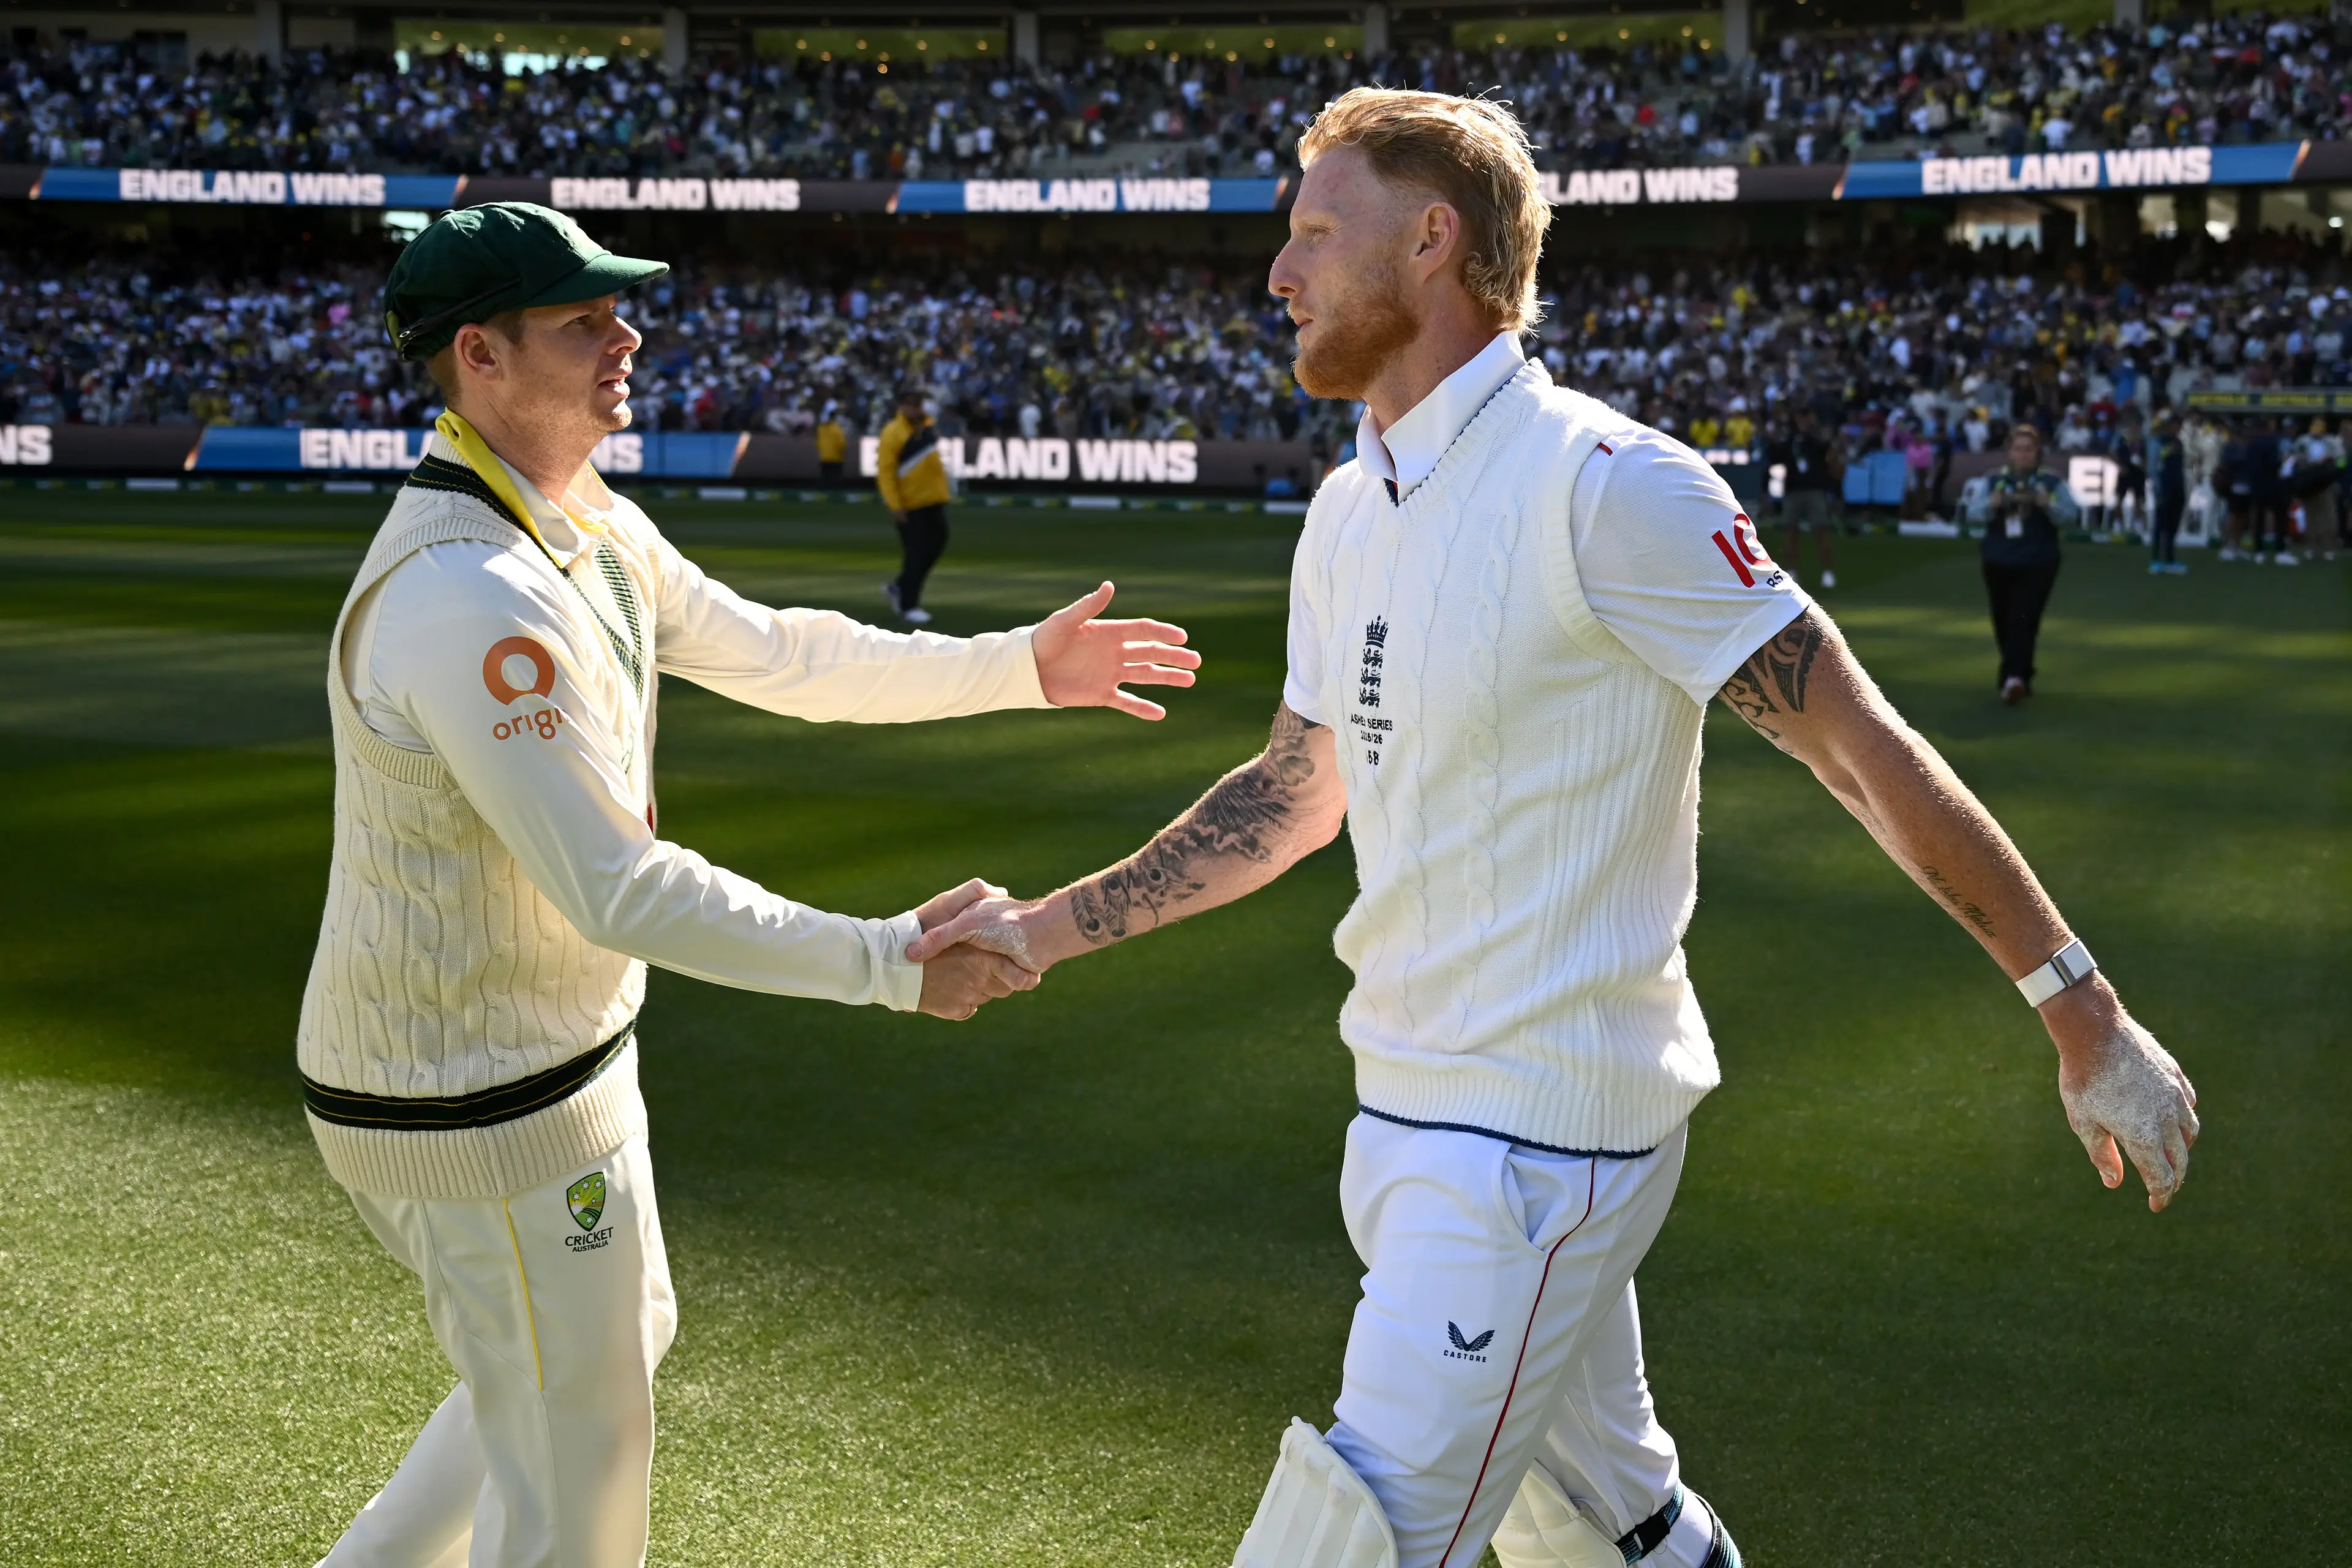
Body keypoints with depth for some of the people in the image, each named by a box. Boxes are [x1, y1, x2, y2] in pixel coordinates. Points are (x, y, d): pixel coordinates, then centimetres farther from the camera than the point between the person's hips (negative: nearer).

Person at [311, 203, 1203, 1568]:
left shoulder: (592, 529, 4)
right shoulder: (470, 598, -29)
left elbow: (771, 656, 14)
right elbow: (619, 892, -32)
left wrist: (1022, 666, 10)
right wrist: (889, 964, -30)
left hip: (560, 1051, 10)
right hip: (481, 1110, -10)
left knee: (619, 1343, 28)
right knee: (580, 1455, 7)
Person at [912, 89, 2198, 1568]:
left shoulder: (1600, 484, -17)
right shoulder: (1348, 514, 9)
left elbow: (1862, 747, -16)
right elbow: (1297, 794, 21)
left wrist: (2083, 1011, -15)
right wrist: (1049, 926, 20)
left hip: (1547, 1136, -8)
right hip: (1408, 1114, 8)